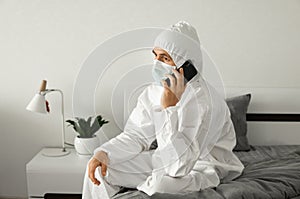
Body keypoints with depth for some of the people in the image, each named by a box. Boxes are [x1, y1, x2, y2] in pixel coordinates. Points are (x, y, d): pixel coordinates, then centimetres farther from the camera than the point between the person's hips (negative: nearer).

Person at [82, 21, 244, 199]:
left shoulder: (204, 101, -29)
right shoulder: (154, 91, -5)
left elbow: (179, 167, -35)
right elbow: (135, 136, 1)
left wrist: (170, 107, -38)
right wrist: (104, 153, -17)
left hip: (202, 167, -6)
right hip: (168, 160, 7)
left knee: (161, 183, -39)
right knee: (99, 167, -2)